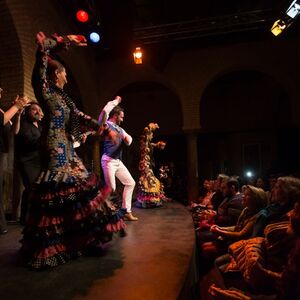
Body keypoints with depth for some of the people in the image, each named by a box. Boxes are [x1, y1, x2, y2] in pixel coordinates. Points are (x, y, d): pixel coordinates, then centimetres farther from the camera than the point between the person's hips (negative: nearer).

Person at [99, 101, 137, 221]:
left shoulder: (120, 129, 19)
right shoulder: (106, 125, -4)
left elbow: (128, 140, 13)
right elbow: (105, 111, -21)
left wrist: (127, 138, -13)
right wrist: (115, 101, -5)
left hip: (118, 161, 8)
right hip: (108, 161, -8)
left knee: (130, 183, 8)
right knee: (111, 188, -7)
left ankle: (127, 211, 15)